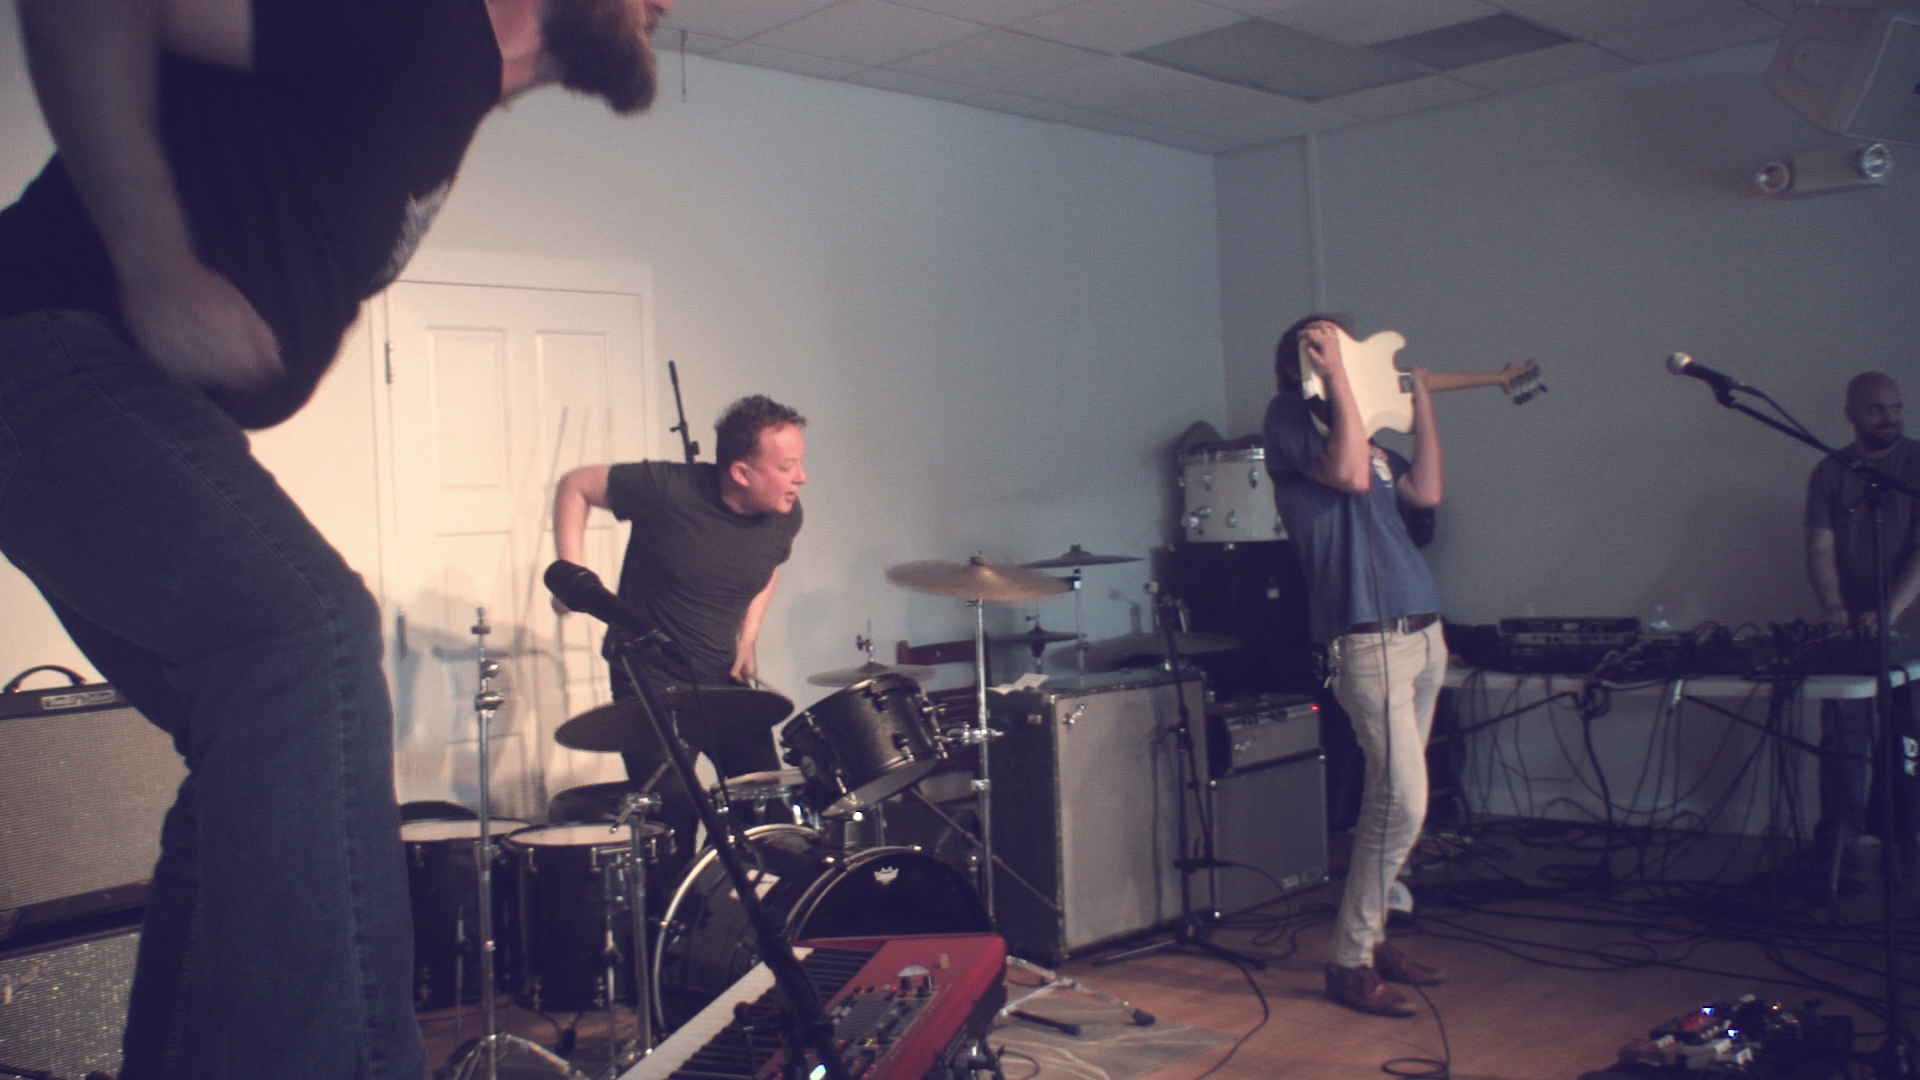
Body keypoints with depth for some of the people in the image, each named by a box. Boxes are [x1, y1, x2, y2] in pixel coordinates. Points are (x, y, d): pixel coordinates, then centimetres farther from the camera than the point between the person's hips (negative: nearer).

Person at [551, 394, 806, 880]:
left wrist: (748, 638, 2)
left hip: (724, 681, 5)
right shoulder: (668, 490, -23)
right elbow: (575, 486, -9)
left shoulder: (785, 516, -9)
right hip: (652, 683, -5)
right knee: (674, 817, -8)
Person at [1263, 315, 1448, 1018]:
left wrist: (1421, 400, 21)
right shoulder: (1290, 415, -2)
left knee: (1391, 797, 11)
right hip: (1368, 638, -9)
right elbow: (1349, 474, -18)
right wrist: (1335, 374, -15)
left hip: (1421, 632, 9)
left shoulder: (1365, 428, 22)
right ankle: (1349, 962, -3)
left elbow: (1427, 491, 19)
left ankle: (1371, 936, 22)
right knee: (1403, 801, -12)